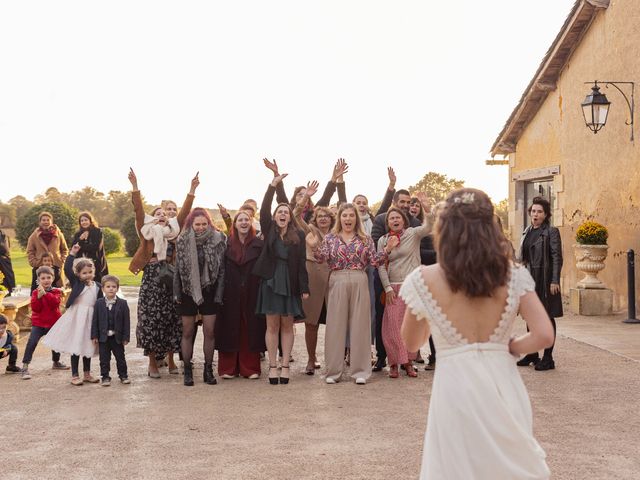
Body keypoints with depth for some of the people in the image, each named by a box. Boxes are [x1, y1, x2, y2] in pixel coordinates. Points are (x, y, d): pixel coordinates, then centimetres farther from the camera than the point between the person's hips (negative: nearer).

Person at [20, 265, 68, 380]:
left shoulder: (56, 291, -3)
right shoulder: (36, 292, -3)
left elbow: (56, 302, -24)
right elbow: (35, 308, -14)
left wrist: (45, 293, -32)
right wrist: (39, 297, -28)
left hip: (53, 323, 2)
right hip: (38, 323, -2)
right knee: (31, 343, -19)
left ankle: (56, 362, 43)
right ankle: (25, 367, -18)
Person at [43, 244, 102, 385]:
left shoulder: (97, 286, 6)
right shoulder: (76, 282, -2)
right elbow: (67, 269, -14)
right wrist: (72, 254, -18)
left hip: (91, 318, 3)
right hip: (76, 317, -3)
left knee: (87, 346, 14)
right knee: (75, 346, 1)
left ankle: (87, 373, 25)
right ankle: (75, 375, 10)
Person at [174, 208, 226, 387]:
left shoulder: (218, 240, -4)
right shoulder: (182, 241, -1)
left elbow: (222, 269, -2)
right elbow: (178, 268, 3)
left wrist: (219, 294, -6)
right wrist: (176, 293, -2)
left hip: (209, 291, 0)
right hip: (187, 291, 1)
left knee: (209, 332, 2)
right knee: (188, 332, 6)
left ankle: (208, 371, 13)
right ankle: (187, 371, 14)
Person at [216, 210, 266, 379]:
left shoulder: (259, 244, 4)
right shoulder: (227, 244, 6)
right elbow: (220, 269, 3)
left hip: (252, 294, 0)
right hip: (230, 295, 1)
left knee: (250, 329, 3)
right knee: (230, 329, 3)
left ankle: (250, 368, 11)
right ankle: (228, 368, 10)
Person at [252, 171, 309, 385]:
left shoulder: (298, 236, 3)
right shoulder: (269, 231, 5)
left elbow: (301, 262, 1)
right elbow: (264, 210, -9)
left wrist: (304, 287, -4)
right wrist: (273, 185, -16)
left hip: (290, 284, 0)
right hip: (271, 282, 0)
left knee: (287, 326, 5)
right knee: (272, 325, 3)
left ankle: (285, 366, 10)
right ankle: (272, 366, 8)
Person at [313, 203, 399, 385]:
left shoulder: (365, 239, 9)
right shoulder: (330, 238, 8)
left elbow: (374, 261, 4)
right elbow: (322, 258, -3)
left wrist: (387, 249, -10)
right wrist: (314, 246, -20)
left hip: (359, 283, 0)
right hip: (337, 283, 0)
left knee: (360, 324, 2)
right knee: (336, 325, 1)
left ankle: (360, 371, 8)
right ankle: (333, 370, 9)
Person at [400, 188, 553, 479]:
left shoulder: (424, 280, -8)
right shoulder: (514, 275, -4)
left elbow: (411, 344, 5)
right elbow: (544, 336, -8)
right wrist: (508, 347, 8)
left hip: (456, 387, -2)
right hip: (503, 386, 2)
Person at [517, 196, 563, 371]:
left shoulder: (551, 232, -7)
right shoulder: (527, 232, 13)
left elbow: (557, 258, -11)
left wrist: (555, 281, -17)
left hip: (545, 280, -7)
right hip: (529, 278, 7)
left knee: (547, 317, 0)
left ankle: (548, 358, 6)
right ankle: (532, 354, 25)